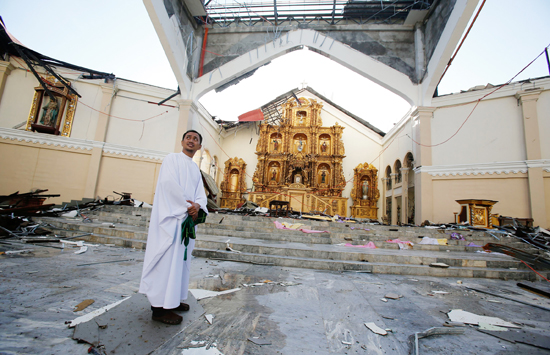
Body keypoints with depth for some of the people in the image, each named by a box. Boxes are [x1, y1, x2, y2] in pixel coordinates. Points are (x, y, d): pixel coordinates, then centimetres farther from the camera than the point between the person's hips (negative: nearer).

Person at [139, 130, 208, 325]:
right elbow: (168, 182, -15)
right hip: (171, 216, -7)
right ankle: (159, 307, 3)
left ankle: (172, 299, 23)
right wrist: (187, 207, -16)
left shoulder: (196, 168, 19)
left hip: (187, 219, 7)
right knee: (167, 258, -6)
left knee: (180, 258, 11)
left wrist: (197, 206, -13)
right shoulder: (172, 159, 0)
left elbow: (201, 193, 9)